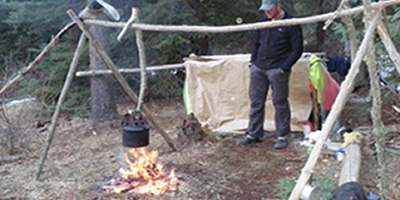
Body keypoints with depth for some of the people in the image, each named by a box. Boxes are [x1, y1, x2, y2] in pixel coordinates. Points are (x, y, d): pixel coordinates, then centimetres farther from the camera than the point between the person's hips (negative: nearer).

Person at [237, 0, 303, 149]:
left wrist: (284, 67, -12)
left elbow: (297, 50, -6)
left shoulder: (291, 24, -6)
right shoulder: (263, 22, 12)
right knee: (256, 101, 9)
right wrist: (253, 62, 11)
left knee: (280, 103, 0)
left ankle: (282, 137, 12)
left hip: (277, 70, -6)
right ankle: (253, 134, 20)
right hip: (258, 68, 6)